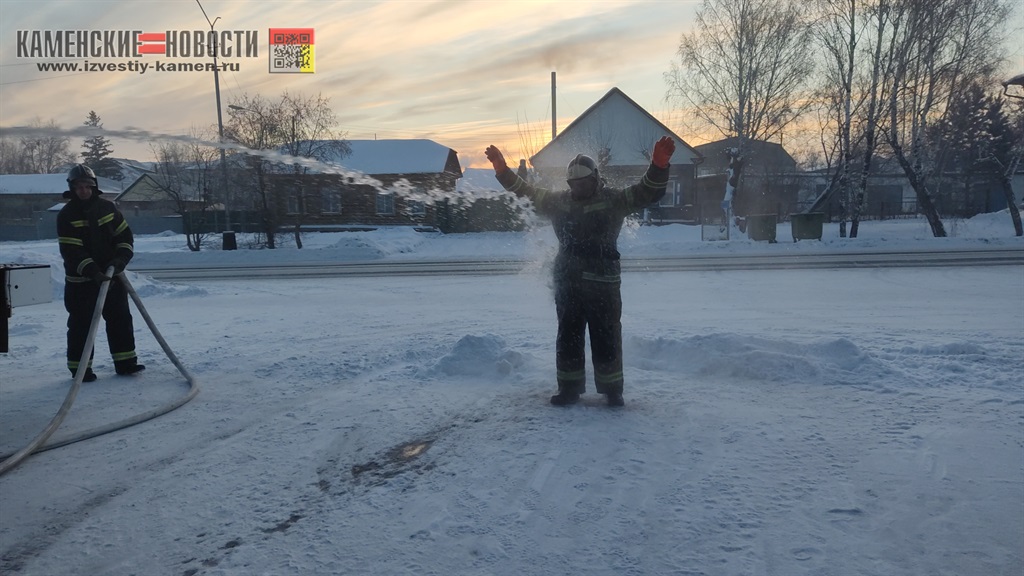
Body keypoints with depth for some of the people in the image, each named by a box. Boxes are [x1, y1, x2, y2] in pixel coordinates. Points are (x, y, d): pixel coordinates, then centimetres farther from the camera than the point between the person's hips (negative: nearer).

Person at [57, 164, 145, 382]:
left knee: (120, 319, 6)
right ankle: (79, 368, 11)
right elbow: (71, 251, -17)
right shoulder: (67, 215, -11)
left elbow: (125, 235, 5)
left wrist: (120, 259, -11)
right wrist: (92, 271, -28)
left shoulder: (107, 207, 3)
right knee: (81, 324, 1)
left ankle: (125, 362, 14)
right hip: (80, 281, -4)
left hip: (111, 276, 4)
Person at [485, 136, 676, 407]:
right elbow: (527, 192, 14)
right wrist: (502, 170, 5)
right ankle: (569, 388, 22)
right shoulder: (559, 201, 10)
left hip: (603, 284, -4)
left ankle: (612, 389, 16)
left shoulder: (613, 199, 0)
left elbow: (647, 192, -9)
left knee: (606, 337, 2)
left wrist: (659, 165, -25)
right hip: (567, 284, 4)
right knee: (568, 337, 10)